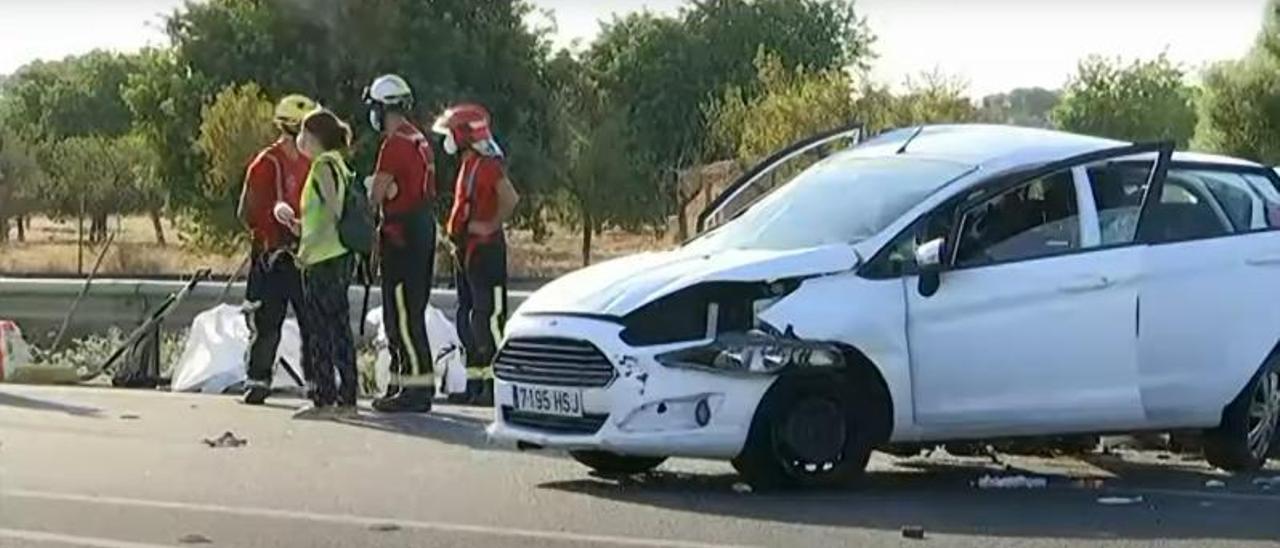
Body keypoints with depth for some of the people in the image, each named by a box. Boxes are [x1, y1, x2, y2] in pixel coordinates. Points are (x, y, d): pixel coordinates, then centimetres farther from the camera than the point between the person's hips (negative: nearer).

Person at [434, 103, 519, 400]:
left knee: (489, 314, -10)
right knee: (467, 312, 13)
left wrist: (490, 226, -18)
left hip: (485, 247, -11)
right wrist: (457, 234, 16)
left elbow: (511, 199, -24)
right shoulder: (469, 163, 16)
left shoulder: (487, 164, -15)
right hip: (468, 248, 11)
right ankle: (475, 371, 19)